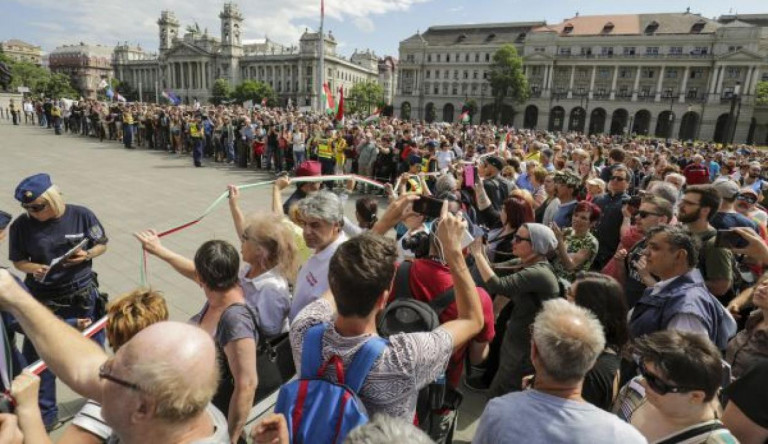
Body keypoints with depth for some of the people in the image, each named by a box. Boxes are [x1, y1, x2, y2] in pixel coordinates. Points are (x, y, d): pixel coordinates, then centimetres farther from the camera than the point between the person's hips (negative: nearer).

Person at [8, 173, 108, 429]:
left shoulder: (82, 216, -12)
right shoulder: (21, 226, -9)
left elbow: (102, 245, 0)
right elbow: (18, 260, 1)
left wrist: (87, 254, -20)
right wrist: (32, 268, -21)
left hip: (83, 296, -1)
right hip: (42, 300, 1)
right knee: (36, 357, 10)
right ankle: (44, 415, 33)